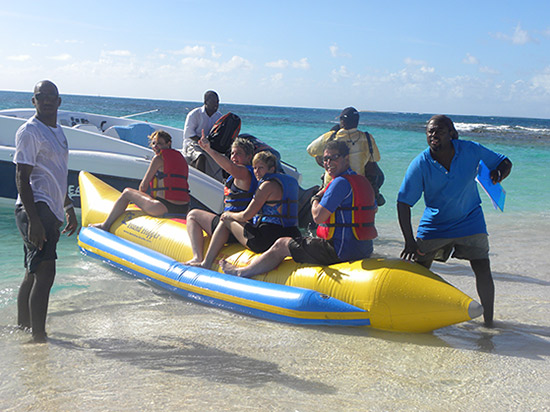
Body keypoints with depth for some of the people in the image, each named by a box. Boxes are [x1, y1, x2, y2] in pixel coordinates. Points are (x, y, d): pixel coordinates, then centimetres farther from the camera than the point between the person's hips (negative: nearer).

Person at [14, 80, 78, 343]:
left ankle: (22, 328, 26)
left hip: (51, 212, 9)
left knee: (33, 273, 15)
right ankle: (39, 338, -13)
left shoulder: (57, 131, 18)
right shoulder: (29, 132, -10)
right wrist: (33, 220, -23)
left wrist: (69, 209, 28)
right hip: (36, 209, -9)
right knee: (45, 274, -15)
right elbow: (22, 178, -16)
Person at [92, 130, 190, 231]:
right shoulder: (180, 157, 19)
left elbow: (143, 187, -1)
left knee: (127, 192, 13)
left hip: (163, 207, -7)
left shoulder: (159, 158, -3)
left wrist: (139, 198, 21)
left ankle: (105, 225, 23)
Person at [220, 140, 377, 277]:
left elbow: (318, 216, -22)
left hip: (341, 251, -10)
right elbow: (374, 209, 29)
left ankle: (241, 273, 17)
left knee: (281, 245, 2)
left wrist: (316, 198, 0)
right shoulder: (363, 181, 11)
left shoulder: (341, 182, -18)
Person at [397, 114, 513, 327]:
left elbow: (505, 162, 1)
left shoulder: (470, 150, -14)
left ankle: (488, 320, 11)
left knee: (483, 270, -5)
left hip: (470, 222, 0)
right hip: (434, 225, 0)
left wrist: (498, 174, -25)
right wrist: (409, 241, -25)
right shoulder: (420, 164, -18)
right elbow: (403, 202, -17)